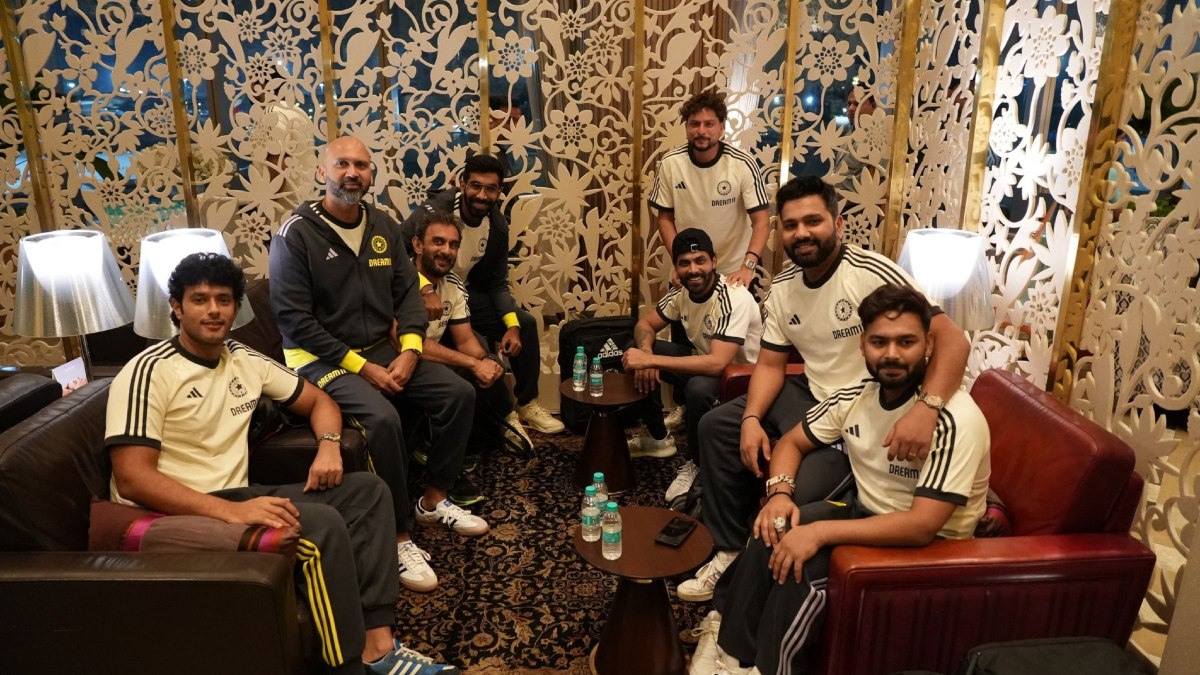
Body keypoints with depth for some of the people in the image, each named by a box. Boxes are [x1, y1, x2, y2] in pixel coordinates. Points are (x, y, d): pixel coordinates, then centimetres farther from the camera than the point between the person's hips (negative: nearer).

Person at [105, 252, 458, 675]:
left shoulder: (245, 361, 9)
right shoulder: (148, 373, -13)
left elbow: (319, 401, 19)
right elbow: (132, 479, -22)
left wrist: (329, 445, -5)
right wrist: (232, 511, -32)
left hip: (234, 499, 8)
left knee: (368, 491, -3)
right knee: (322, 524, -29)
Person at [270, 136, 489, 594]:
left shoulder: (383, 226, 6)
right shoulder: (296, 234, -13)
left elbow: (408, 293, 6)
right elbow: (294, 320, -17)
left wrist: (409, 352, -12)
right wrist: (361, 367, -20)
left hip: (383, 349, 7)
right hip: (322, 358, -6)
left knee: (459, 393, -5)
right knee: (383, 418, -32)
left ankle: (434, 500, 12)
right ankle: (398, 537, -16)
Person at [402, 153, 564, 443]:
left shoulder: (497, 225, -4)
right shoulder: (435, 211, -22)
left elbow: (498, 284, 1)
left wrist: (512, 326, -12)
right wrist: (426, 290, -43)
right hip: (426, 297, -6)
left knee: (525, 323, -1)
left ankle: (526, 403, 15)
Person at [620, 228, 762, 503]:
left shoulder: (734, 298, -31)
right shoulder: (681, 292, -8)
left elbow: (716, 364, -40)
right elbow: (644, 324, 3)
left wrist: (650, 360, -38)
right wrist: (646, 353, -21)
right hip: (703, 362, 8)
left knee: (698, 388, -39)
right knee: (634, 349, -4)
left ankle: (698, 464, -9)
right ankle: (658, 438, 12)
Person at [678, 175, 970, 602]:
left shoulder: (871, 272, -22)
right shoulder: (782, 289, 2)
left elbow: (951, 338, -27)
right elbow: (770, 364, 8)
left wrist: (927, 408, -43)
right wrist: (751, 418, -10)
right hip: (811, 396, 8)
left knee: (800, 495, -26)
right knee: (717, 426, 5)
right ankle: (730, 550, 14)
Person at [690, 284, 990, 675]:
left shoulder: (955, 419, -27)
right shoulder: (857, 396, -5)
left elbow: (921, 526, -32)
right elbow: (791, 443, 7)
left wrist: (820, 532, -34)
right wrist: (779, 492, -14)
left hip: (928, 544, -6)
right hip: (864, 508, 7)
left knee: (804, 563, -27)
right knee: (774, 535, -15)